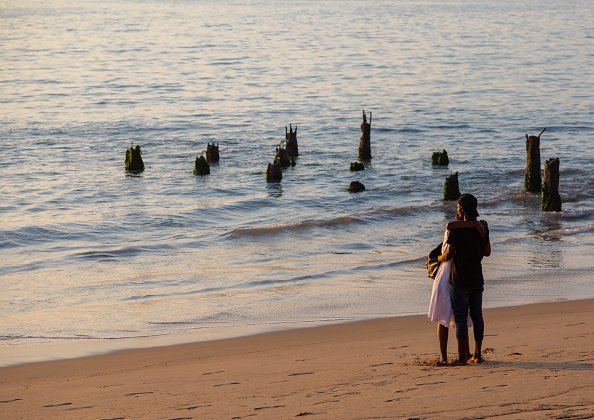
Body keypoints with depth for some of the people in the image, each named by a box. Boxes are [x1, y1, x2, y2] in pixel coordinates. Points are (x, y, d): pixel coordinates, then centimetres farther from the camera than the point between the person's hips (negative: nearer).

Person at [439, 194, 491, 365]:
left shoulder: (457, 229, -16)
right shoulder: (482, 227, 3)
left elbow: (448, 255, -13)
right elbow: (487, 252, 12)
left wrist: (436, 259, 7)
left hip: (460, 280, -6)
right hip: (477, 279, 6)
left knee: (460, 319, -1)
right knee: (477, 316, 13)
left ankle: (462, 357, 1)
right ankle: (477, 354, 18)